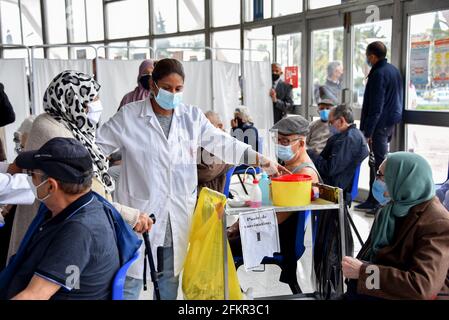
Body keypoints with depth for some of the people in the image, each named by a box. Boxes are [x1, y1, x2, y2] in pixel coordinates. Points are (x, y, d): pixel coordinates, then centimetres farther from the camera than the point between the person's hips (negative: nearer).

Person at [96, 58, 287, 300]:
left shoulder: (192, 116, 4)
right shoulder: (128, 116, -6)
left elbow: (223, 143, 7)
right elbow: (97, 145, 1)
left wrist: (262, 160, 4)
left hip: (179, 211, 4)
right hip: (140, 209, -3)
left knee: (171, 275, 16)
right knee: (132, 277, 2)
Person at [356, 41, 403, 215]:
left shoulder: (378, 73, -16)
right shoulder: (394, 70, 14)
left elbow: (376, 106, -20)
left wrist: (368, 131, -18)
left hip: (380, 124, -10)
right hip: (391, 122, 10)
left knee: (379, 162, -6)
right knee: (376, 161, 16)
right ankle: (373, 201, 25)